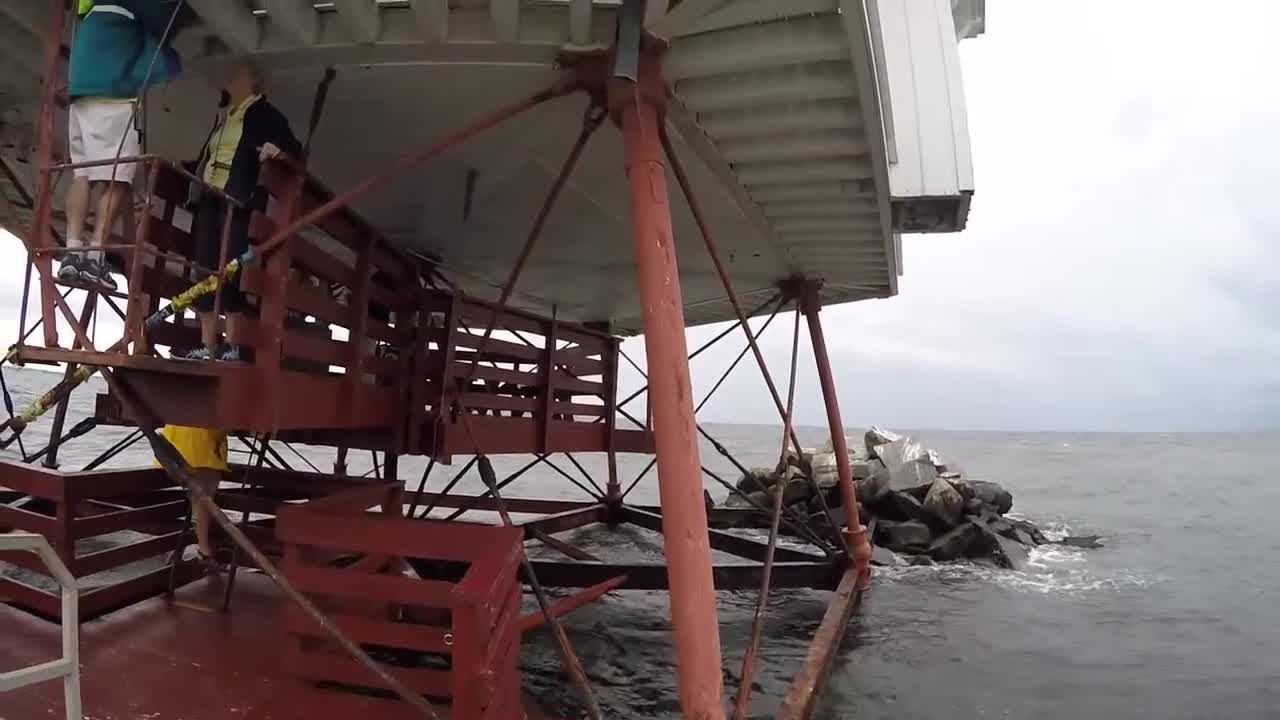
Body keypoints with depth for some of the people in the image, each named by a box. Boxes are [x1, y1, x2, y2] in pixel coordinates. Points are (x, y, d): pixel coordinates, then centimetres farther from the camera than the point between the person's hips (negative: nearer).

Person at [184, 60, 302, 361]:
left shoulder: (265, 114, 7)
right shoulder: (224, 118, 28)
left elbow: (294, 148, -6)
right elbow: (206, 158, 29)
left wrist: (278, 148, -25)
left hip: (238, 200, -7)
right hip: (208, 198, 7)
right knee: (205, 270, 0)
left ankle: (233, 345, -11)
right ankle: (207, 346, 1)